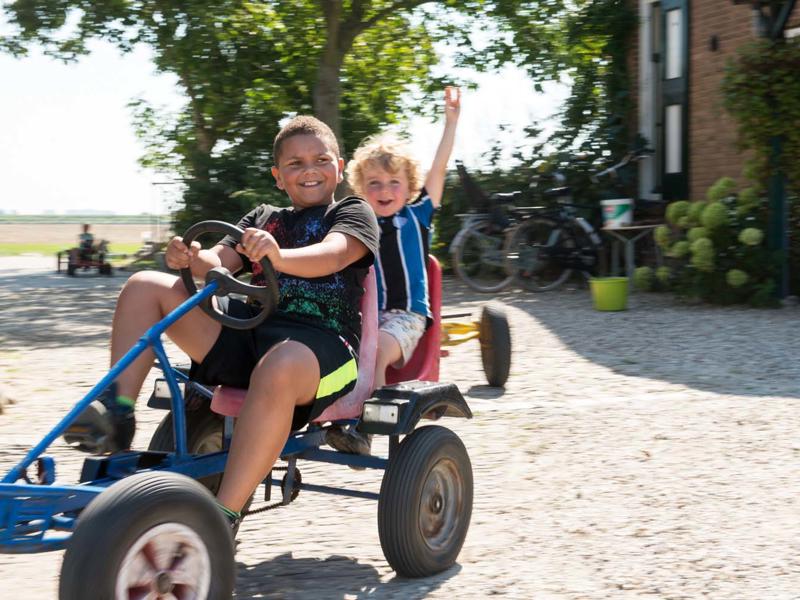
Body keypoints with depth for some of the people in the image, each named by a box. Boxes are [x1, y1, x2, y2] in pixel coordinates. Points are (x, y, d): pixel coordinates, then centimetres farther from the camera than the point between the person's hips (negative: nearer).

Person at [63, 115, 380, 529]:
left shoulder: (353, 212, 11)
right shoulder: (263, 217, 27)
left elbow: (332, 255, -12)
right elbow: (219, 262, 12)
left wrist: (280, 256, -33)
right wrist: (191, 258, -12)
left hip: (322, 342, -6)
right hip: (248, 329, 6)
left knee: (280, 368, -44)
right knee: (145, 287, 0)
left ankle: (222, 519, -43)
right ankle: (116, 413, -9)